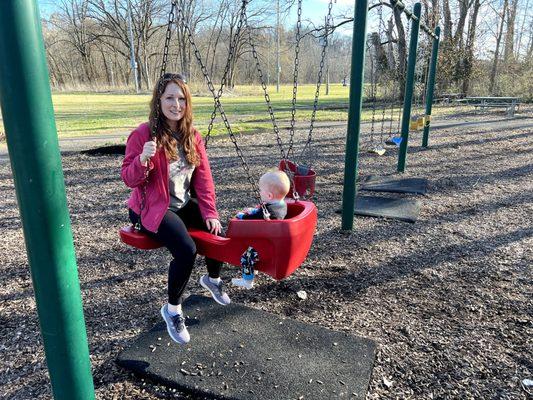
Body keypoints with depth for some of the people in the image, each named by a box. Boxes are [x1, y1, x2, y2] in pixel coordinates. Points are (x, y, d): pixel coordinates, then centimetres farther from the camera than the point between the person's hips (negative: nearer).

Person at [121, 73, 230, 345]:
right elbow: (129, 180, -14)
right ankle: (172, 309, 0)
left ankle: (212, 279, 25)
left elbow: (203, 178, 2)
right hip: (153, 208, -6)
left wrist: (210, 212, -6)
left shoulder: (192, 136, 2)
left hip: (184, 204, 6)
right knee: (186, 250, -26)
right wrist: (143, 159, -34)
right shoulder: (143, 134, -16)